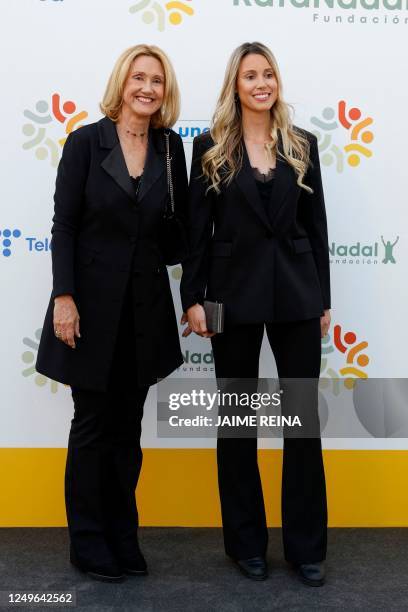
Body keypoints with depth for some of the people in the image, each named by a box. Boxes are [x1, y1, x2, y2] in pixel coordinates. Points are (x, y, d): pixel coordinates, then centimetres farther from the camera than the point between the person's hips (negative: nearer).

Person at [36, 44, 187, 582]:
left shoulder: (170, 147, 6)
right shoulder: (87, 141, -4)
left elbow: (179, 223, 10)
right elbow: (64, 225, -7)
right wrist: (64, 296, -14)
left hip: (145, 306, 3)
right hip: (93, 301, -3)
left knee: (128, 427, 12)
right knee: (93, 425, 6)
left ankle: (123, 537, 26)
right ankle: (88, 543, 22)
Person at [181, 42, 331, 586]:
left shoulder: (302, 144, 8)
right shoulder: (211, 147, 3)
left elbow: (316, 226, 8)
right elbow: (197, 229, 1)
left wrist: (324, 298, 6)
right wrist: (192, 298, -5)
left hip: (297, 294, 2)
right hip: (234, 294, -1)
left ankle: (306, 546, 19)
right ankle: (247, 541, 24)